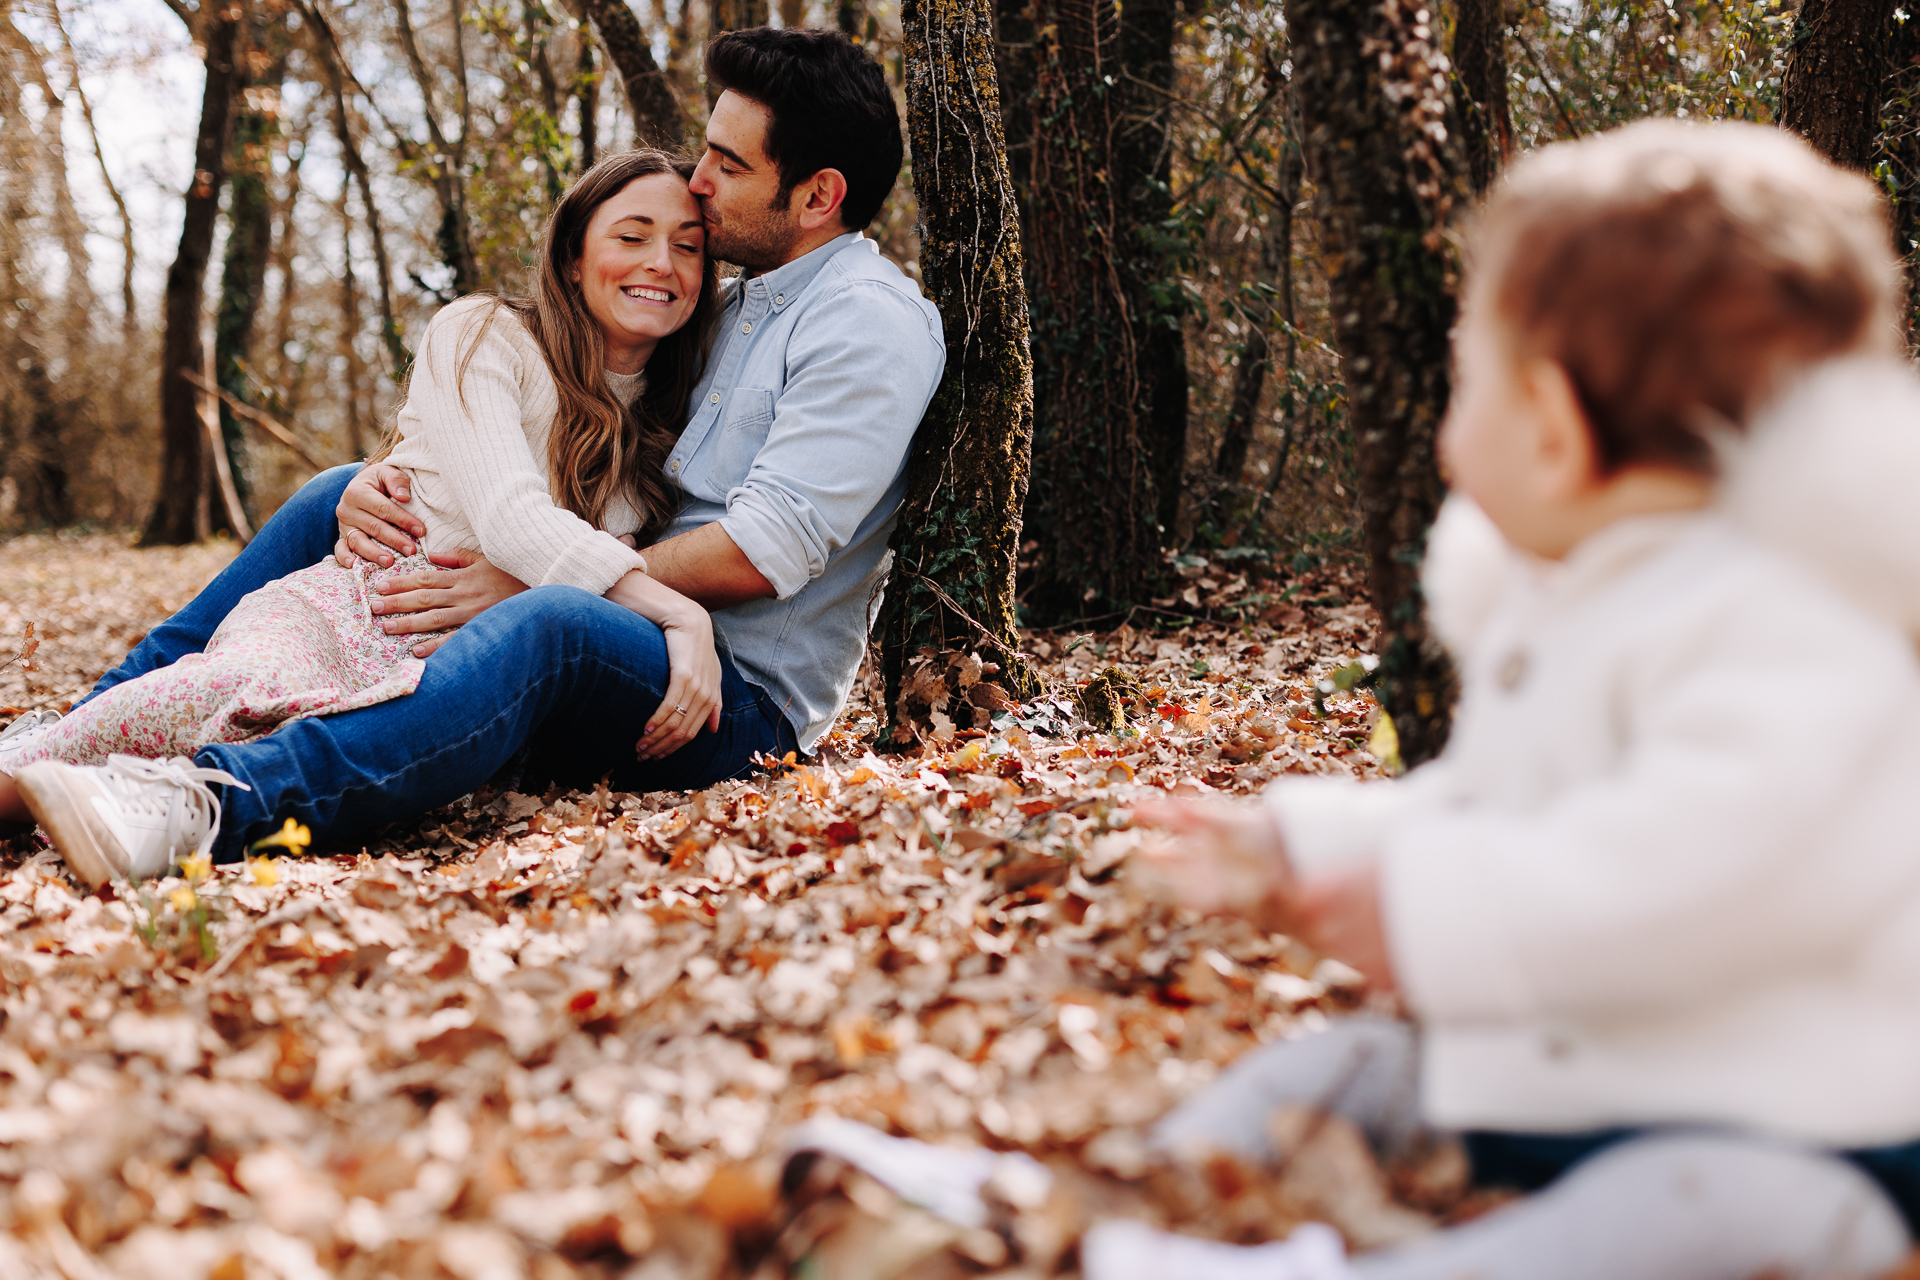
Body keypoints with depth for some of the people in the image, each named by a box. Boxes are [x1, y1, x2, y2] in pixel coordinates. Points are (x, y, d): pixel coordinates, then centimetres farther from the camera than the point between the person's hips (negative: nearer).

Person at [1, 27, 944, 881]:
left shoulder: (872, 323, -7)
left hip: (742, 700, -8)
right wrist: (385, 482, -3)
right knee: (341, 496, 6)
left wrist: (526, 585, -22)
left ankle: (224, 801, -58)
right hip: (633, 635, 8)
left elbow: (761, 552, -19)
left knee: (548, 622, -41)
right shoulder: (721, 309, 20)